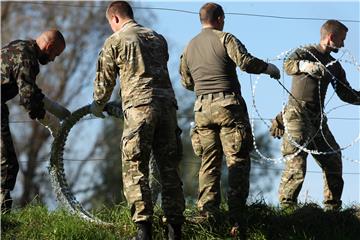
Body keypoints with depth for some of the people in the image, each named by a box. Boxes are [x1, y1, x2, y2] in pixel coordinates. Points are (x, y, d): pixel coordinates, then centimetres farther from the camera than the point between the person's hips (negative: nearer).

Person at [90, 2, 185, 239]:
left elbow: (105, 80, 11)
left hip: (139, 106, -5)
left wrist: (98, 106, 29)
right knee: (169, 167, 8)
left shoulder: (115, 41, 6)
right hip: (167, 104, 5)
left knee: (135, 168, -3)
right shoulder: (158, 38, 22)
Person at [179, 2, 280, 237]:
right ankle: (236, 214, -10)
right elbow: (246, 61, -15)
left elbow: (186, 82, 21)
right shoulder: (224, 39, -4)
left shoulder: (189, 47, 15)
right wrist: (267, 67, 1)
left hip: (203, 108, 5)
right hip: (228, 105, -5)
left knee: (209, 163, 8)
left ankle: (208, 212, 1)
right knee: (238, 160, -3)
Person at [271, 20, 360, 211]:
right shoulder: (305, 52, -1)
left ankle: (332, 207, 12)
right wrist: (306, 66, -42)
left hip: (317, 118, 7)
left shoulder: (334, 66, 18)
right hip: (297, 113, -7)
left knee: (333, 159, 4)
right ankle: (286, 205, -15)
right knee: (297, 159, -17)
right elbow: (288, 65, -22)